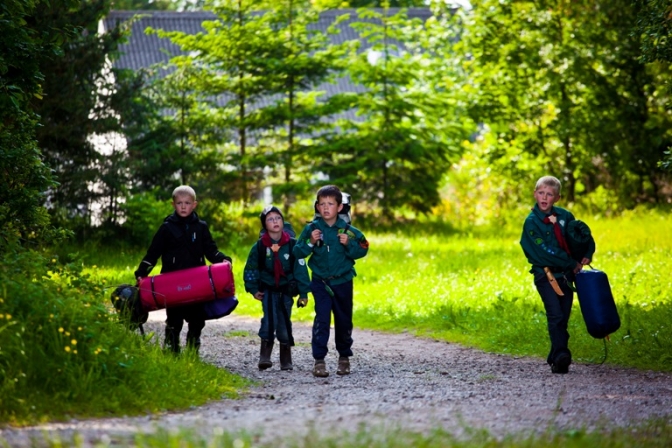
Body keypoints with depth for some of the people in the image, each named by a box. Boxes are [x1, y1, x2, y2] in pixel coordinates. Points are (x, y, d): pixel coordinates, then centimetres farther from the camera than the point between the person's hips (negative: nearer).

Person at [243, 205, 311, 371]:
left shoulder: (292, 244, -5)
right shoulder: (259, 246, -4)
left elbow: (301, 269, -2)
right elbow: (250, 269, 6)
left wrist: (303, 293, -3)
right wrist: (253, 289, 2)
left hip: (286, 290, 1)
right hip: (268, 290, -1)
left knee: (284, 324, 5)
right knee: (269, 320, -20)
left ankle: (286, 361, 16)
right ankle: (265, 356, -16)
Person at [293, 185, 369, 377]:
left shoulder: (348, 230, -6)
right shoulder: (311, 229, -6)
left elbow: (362, 250, -2)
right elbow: (297, 252, -6)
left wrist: (349, 244, -19)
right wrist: (310, 243, -22)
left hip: (343, 282, 1)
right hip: (320, 282, -1)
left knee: (344, 320, 11)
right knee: (322, 319, -12)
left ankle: (344, 356, 28)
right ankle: (319, 360, -12)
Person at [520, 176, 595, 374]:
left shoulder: (564, 216, 5)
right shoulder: (531, 222, -9)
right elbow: (545, 252, -15)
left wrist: (586, 255, -3)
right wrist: (572, 264, -12)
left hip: (566, 274, 5)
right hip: (546, 275, -5)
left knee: (563, 318, 5)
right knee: (556, 316, -17)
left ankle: (556, 358, 13)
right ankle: (561, 356, -23)